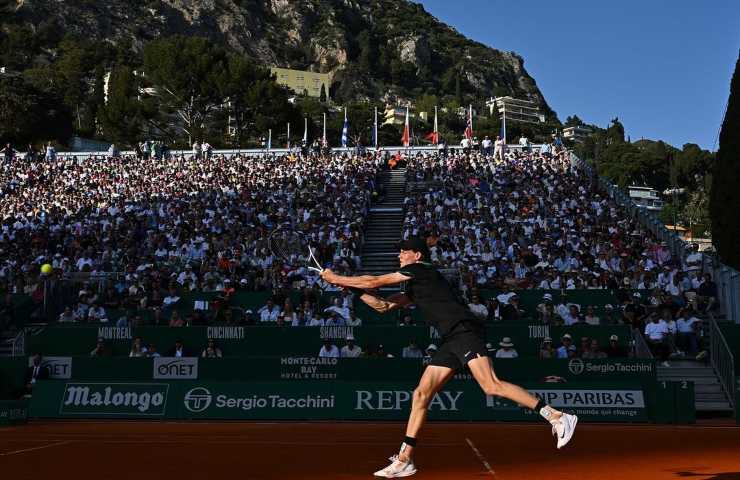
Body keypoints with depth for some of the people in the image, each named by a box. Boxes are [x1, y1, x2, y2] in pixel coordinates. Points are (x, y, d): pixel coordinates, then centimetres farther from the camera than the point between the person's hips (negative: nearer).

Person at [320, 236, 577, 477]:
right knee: (421, 394, 3)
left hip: (465, 330, -9)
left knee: (491, 386, -22)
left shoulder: (420, 269, 0)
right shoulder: (413, 286, 27)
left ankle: (556, 416, -17)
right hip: (452, 341, 10)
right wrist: (350, 287, 21)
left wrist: (337, 278, 10)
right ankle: (405, 459, 4)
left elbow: (374, 282, 1)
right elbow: (383, 305, 30)